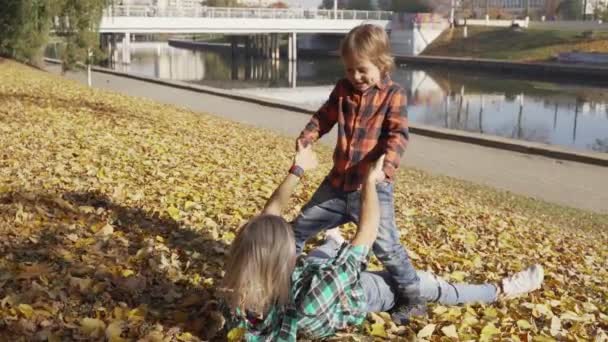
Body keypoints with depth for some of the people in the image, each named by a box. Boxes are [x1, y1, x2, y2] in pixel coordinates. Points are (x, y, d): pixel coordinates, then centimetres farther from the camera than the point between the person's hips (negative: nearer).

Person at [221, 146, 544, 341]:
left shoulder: (240, 290, -35)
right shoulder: (309, 302, -53)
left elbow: (271, 210, -20)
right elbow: (367, 235, -44)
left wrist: (298, 169, -13)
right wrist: (370, 181, -33)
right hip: (354, 294, -6)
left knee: (334, 244, 33)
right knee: (421, 283, 10)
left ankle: (333, 243, 73)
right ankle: (500, 290, 33)